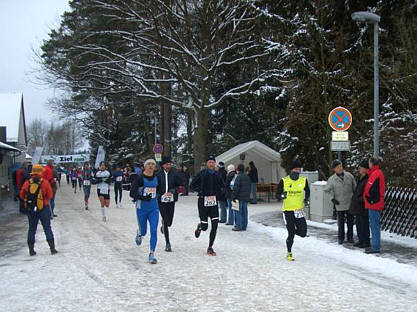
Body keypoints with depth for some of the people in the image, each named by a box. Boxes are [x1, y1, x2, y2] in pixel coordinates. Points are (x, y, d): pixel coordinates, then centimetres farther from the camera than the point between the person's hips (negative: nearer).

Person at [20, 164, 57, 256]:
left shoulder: (27, 183, -3)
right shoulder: (45, 182, -9)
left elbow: (22, 196, 2)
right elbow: (50, 195, -5)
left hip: (30, 210, 2)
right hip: (43, 209, -2)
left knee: (31, 229, 11)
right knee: (47, 228, 6)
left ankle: (31, 250, 12)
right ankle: (52, 248, 6)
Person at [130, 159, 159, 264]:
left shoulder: (156, 177, 4)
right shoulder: (139, 177, -9)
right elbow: (132, 193, -14)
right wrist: (142, 197, -28)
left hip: (154, 208, 2)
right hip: (142, 208, -2)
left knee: (154, 231, -7)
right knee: (143, 231, 10)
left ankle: (152, 254, 0)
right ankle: (139, 233, 48)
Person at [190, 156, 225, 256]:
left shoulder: (217, 175, 8)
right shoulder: (201, 174, -3)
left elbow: (223, 187, 20)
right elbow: (192, 186, -3)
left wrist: (218, 191, -1)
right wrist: (202, 191, -15)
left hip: (214, 202, 3)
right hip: (203, 202, -3)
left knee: (215, 224, -6)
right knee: (205, 227, -3)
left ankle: (210, 248, 4)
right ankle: (199, 227, 36)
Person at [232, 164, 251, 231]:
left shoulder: (238, 177, -13)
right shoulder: (247, 177, 12)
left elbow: (236, 188, -16)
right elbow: (249, 188, 18)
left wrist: (234, 196, -12)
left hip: (239, 197, -7)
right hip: (246, 197, 7)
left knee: (239, 212, -3)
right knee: (244, 212, 10)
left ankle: (239, 226, -3)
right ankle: (244, 226, 14)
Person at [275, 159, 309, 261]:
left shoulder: (304, 180, 2)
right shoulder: (284, 181, -5)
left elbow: (307, 191, 21)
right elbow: (277, 195, -3)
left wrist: (306, 199, 6)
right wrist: (282, 196, -23)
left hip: (299, 210, 3)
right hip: (287, 210, -3)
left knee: (303, 233, -1)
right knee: (291, 234, -3)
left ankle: (293, 230, 34)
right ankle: (289, 253, 18)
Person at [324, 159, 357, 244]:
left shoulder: (349, 175, -1)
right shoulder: (332, 179, -4)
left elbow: (355, 187, 8)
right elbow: (327, 190, 5)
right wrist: (332, 198, -3)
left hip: (350, 203, 1)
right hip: (339, 204, -1)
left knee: (350, 221, 9)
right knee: (341, 222, 6)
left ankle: (350, 237, 21)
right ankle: (341, 238, 19)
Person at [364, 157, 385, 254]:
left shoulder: (375, 174, -17)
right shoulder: (378, 173, 16)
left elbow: (371, 189, -21)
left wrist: (368, 196, -4)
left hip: (374, 203, -10)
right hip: (376, 203, 10)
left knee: (375, 226, -7)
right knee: (374, 225, 15)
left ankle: (376, 247, -4)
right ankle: (375, 245, 22)